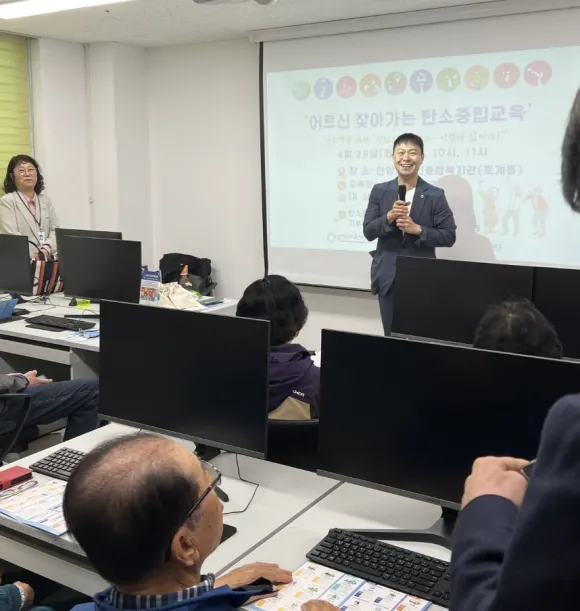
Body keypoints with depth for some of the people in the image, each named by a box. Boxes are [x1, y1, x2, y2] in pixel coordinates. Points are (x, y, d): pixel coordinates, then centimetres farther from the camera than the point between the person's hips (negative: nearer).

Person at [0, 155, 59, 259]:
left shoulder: (45, 199, 17)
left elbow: (55, 230, 9)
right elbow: (12, 237, -10)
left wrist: (46, 249, -10)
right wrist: (33, 256, -21)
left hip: (47, 260, 4)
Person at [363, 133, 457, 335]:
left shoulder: (435, 195, -1)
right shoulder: (379, 191, 5)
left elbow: (449, 237, -3)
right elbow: (368, 232, 0)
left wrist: (418, 229, -17)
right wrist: (389, 216, -17)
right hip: (388, 277, 2)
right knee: (391, 335, 9)